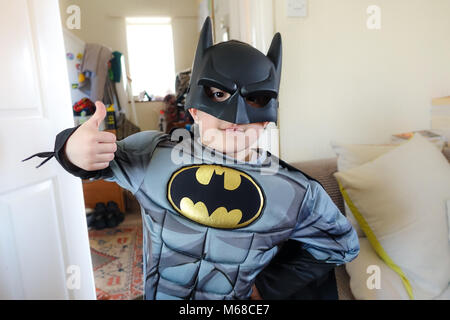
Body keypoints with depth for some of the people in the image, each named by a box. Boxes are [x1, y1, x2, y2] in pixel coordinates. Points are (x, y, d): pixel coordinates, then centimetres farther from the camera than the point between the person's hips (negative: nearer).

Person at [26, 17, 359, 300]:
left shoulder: (298, 193, -16)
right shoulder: (150, 153, -17)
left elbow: (343, 245, 0)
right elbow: (105, 157, 2)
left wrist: (268, 286, -4)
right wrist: (74, 149, -24)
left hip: (246, 296, 1)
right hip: (156, 291, 0)